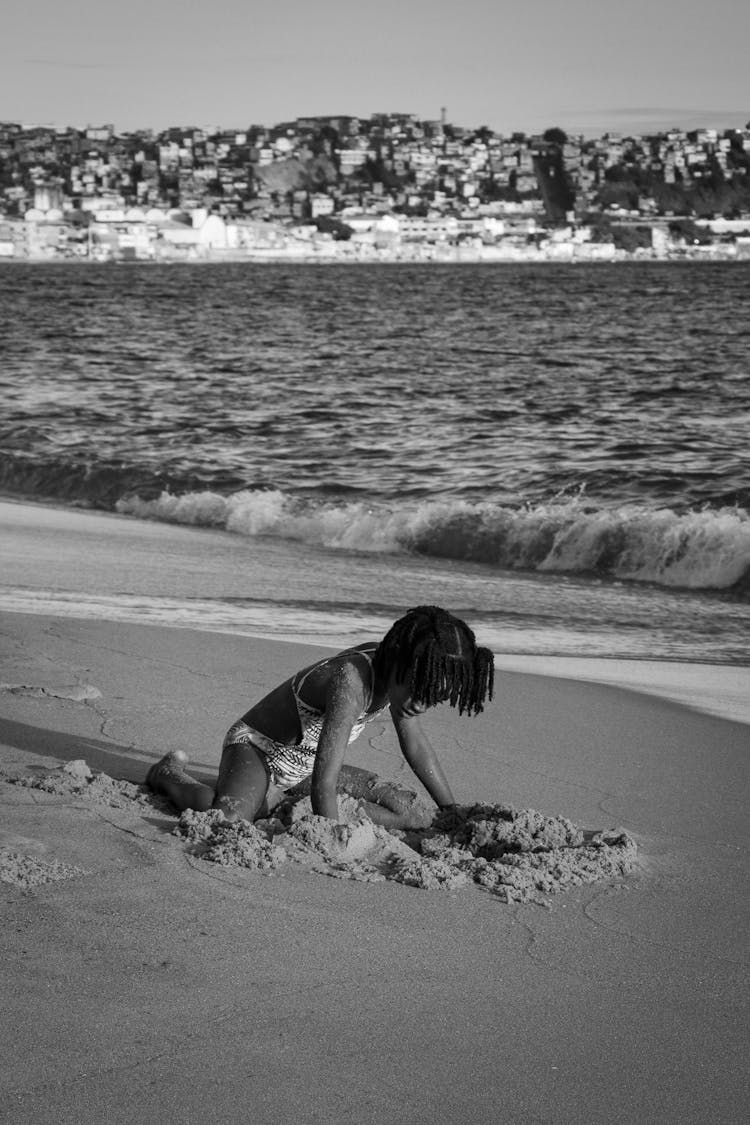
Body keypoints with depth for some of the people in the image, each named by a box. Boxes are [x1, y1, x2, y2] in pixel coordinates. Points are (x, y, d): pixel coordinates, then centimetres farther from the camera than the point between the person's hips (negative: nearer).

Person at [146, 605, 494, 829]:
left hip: (304, 767, 9)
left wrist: (452, 812, 9)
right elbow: (324, 784, -40)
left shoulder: (393, 669, -11)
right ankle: (169, 775, -4)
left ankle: (281, 802, 16)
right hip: (254, 747, -9)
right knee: (228, 818, -41)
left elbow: (416, 745, 8)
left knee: (413, 815, -2)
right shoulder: (351, 681, -37)